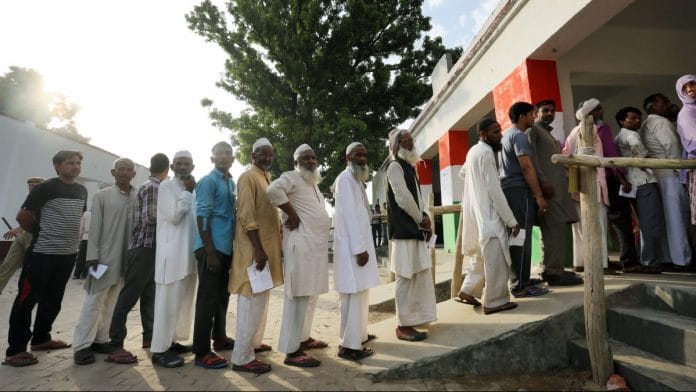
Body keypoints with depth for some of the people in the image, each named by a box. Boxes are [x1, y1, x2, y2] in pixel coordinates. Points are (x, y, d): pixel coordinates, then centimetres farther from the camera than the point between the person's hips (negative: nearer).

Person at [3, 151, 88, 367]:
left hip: (68, 254, 6)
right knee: (27, 299, 2)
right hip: (43, 253, -6)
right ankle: (15, 350, 11)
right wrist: (41, 233, 5)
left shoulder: (82, 190, 8)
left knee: (53, 300, 15)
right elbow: (22, 217, -6)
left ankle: (41, 338, 30)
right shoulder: (45, 188, -11)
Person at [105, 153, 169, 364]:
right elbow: (150, 217, -20)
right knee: (128, 297, -6)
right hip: (142, 248, -10)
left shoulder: (155, 187, 16)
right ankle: (115, 347, -1)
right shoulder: (152, 188, -12)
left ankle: (149, 336, 26)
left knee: (149, 295, 15)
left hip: (151, 248, 10)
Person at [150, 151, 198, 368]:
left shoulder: (193, 189, 16)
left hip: (190, 253, 8)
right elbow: (175, 216, -16)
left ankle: (172, 341, 26)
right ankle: (159, 349, 7)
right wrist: (188, 191, -11)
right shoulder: (166, 186, -5)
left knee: (183, 301, 14)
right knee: (168, 302, -3)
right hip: (172, 253, -7)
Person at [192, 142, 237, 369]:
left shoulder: (232, 183, 15)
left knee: (222, 296, 17)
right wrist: (210, 252, -18)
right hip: (211, 248, -8)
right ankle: (202, 352, 7)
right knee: (208, 298, -2)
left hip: (227, 248, 8)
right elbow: (202, 217, -14)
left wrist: (234, 247, 14)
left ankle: (220, 338, 32)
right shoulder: (208, 181, -8)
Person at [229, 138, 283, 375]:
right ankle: (242, 357, 6)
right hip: (255, 247, -9)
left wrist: (271, 247, 16)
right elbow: (246, 217, -20)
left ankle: (254, 342, 32)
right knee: (252, 301, -4)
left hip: (267, 245, 9)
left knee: (261, 298, 18)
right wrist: (258, 249, -25)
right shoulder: (248, 178, -12)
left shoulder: (267, 178, 16)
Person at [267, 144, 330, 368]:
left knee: (310, 295, 16)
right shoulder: (291, 177, -7)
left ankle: (303, 338, 30)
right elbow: (273, 190, -27)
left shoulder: (313, 183, 21)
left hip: (316, 244, 9)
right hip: (301, 244, -9)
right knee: (298, 296, -6)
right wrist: (292, 214, -20)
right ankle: (291, 351, 3)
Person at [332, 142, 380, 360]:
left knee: (360, 293, 17)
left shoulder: (357, 180, 18)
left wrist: (363, 246, 13)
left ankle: (359, 334, 30)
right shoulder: (345, 179, -11)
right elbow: (348, 215, -18)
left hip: (359, 242, 10)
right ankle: (349, 345, 5)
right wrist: (359, 248, -21)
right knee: (353, 295, -5)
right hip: (351, 245, -10)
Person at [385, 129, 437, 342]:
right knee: (406, 278, -5)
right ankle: (403, 326, 5)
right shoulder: (395, 166, -7)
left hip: (415, 229, 9)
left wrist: (425, 218, 5)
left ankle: (410, 320, 25)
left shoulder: (409, 166, 20)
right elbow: (403, 198, -15)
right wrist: (421, 219, -5)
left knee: (419, 275, 13)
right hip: (404, 230, -9)